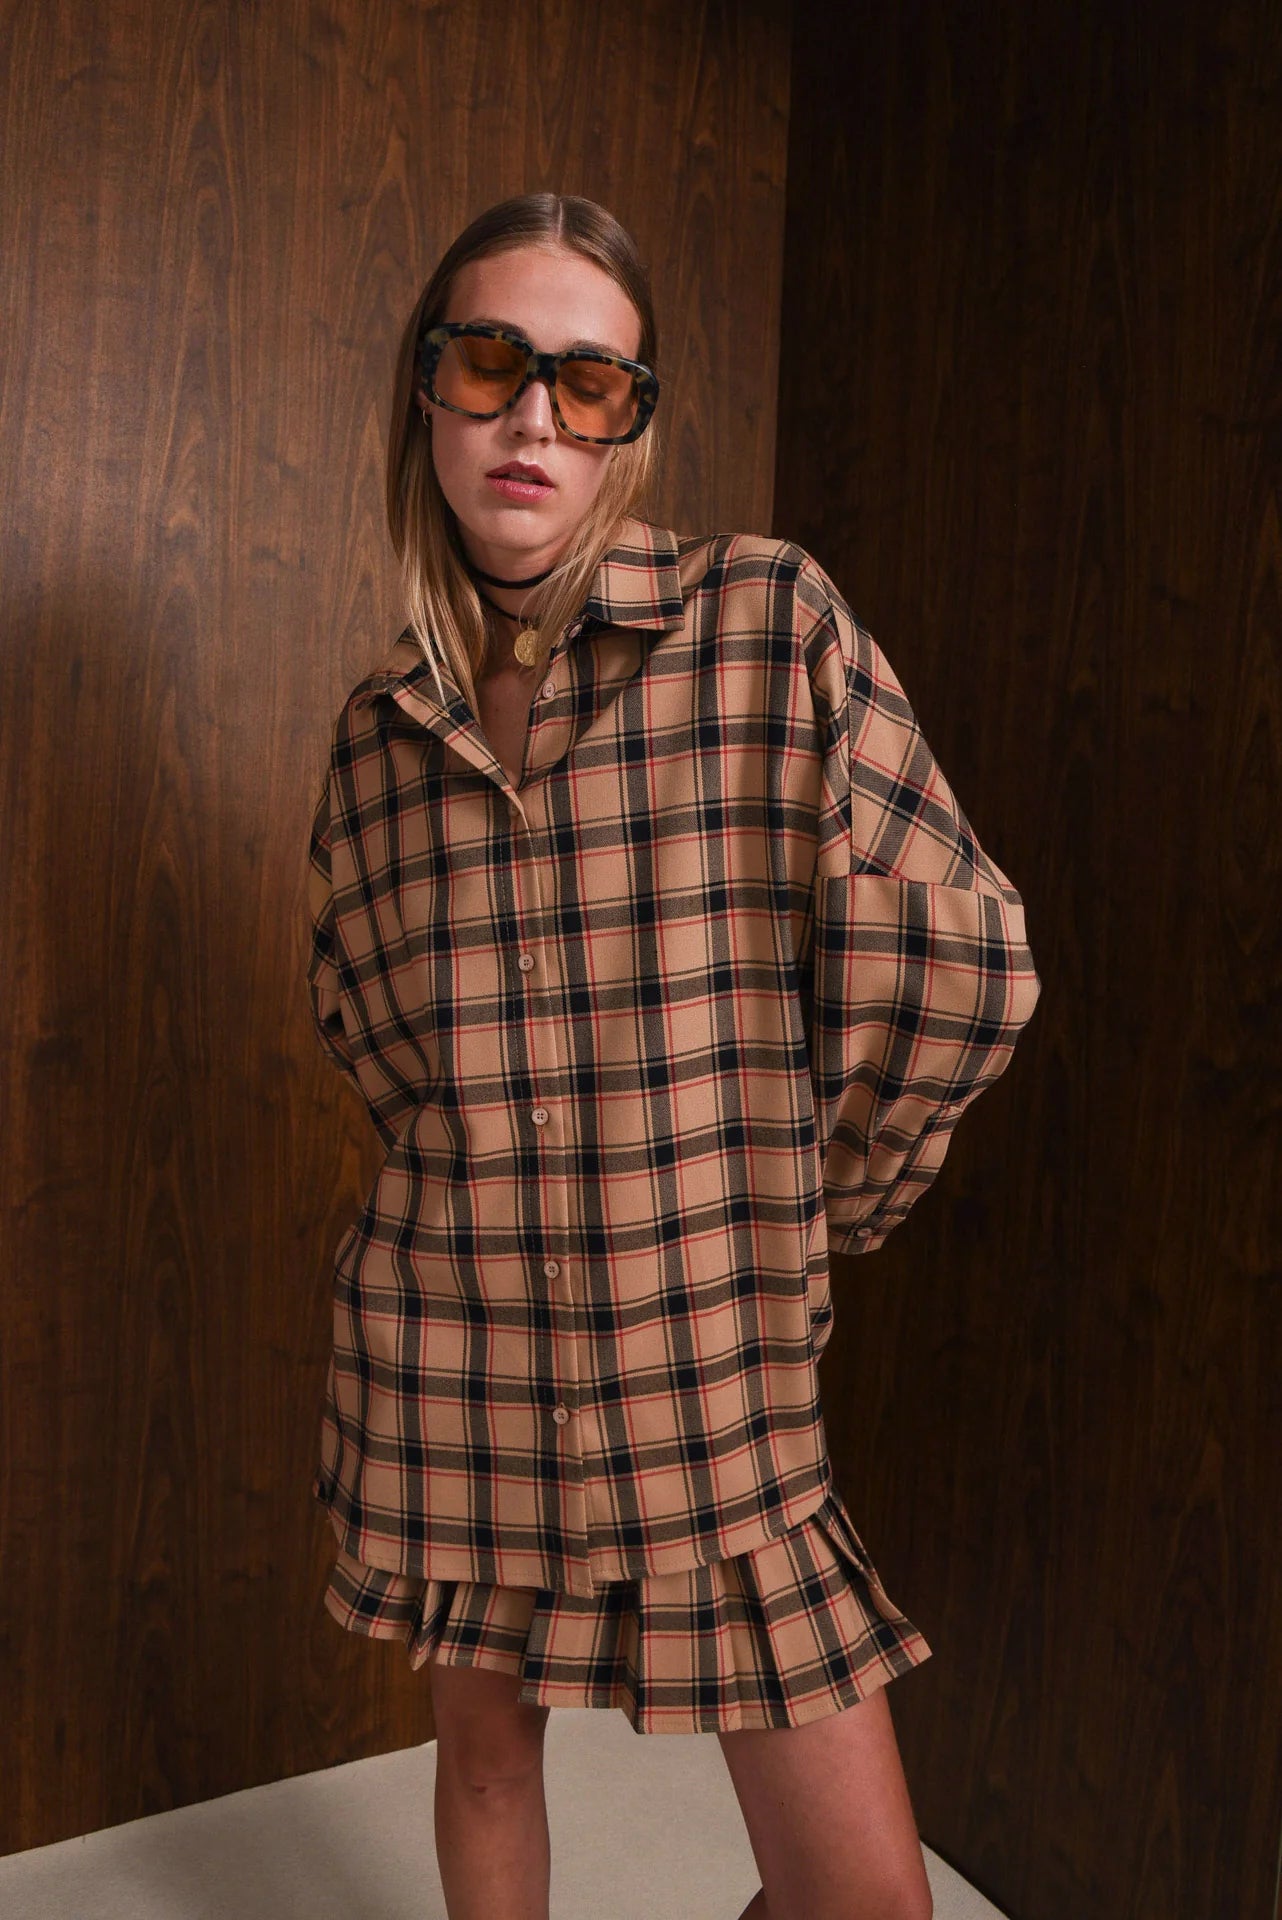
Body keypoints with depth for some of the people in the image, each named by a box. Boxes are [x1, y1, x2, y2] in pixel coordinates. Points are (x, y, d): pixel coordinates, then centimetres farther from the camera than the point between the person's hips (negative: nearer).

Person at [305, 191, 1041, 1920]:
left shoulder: (768, 621, -10)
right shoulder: (381, 727, 2)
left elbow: (960, 969, -9)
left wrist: (787, 1208, 1)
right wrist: (495, 1158, 9)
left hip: (710, 1376, -2)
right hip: (442, 1361, 3)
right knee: (486, 1739, 22)